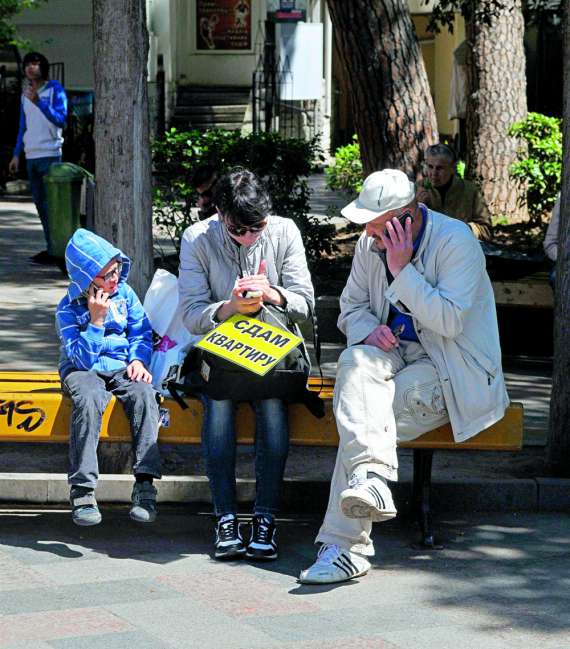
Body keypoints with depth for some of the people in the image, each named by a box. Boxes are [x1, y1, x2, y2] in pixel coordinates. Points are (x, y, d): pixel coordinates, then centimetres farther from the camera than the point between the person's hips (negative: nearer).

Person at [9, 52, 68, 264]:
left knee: (50, 204, -9)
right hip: (31, 156, 7)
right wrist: (16, 155, 18)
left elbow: (60, 119, -15)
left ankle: (55, 251, -9)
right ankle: (51, 248, 13)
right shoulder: (25, 94, 16)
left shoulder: (55, 89, -3)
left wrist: (38, 102, -25)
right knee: (40, 203, 8)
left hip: (49, 154, -7)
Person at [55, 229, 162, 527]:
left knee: (144, 394, -32)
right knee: (88, 399, -38)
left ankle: (145, 484, -35)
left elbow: (142, 332, 12)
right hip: (83, 370, -3)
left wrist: (138, 359, -7)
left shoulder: (124, 293, 4)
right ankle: (82, 490, -37)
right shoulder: (68, 308, -7)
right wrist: (96, 320, -22)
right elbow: (82, 359, -15)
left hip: (122, 368, 3)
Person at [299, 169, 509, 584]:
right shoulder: (371, 244, 5)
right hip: (393, 350, 6)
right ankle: (372, 477, -50)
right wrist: (369, 331, -8)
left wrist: (402, 270, -24)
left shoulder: (456, 242, -14)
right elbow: (352, 306, 15)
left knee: (360, 419, -28)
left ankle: (344, 545, -30)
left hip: (451, 371, -5)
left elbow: (449, 321, -22)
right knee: (355, 362, -32)